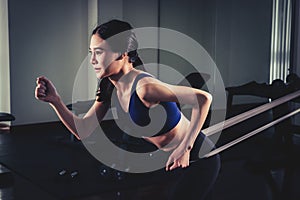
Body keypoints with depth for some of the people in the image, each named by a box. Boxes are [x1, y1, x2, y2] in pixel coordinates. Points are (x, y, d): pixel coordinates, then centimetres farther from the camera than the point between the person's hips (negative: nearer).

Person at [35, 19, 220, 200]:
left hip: (199, 160, -8)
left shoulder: (144, 86, -30)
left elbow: (203, 98, -31)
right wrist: (55, 100, -15)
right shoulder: (110, 88, -3)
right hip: (176, 160, 8)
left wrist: (185, 148, -29)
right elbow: (83, 131, -3)